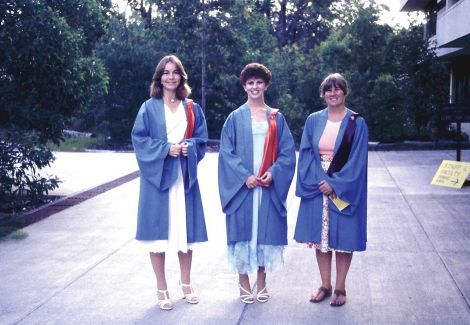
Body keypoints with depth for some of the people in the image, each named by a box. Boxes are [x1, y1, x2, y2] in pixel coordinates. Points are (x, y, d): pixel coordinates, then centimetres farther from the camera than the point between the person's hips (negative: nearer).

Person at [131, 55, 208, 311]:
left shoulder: (192, 108, 9)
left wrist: (188, 147, -13)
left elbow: (201, 139, 8)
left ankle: (186, 283, 22)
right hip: (157, 175, -2)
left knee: (185, 229, 7)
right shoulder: (149, 108, 1)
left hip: (184, 176, 3)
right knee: (159, 230, 0)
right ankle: (161, 288, 11)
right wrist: (166, 148, -17)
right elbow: (139, 139, -4)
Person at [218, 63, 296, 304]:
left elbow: (287, 151, 4)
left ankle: (262, 280, 18)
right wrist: (245, 176, -14)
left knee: (266, 229, 5)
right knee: (243, 228, 2)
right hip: (242, 185, -1)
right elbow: (227, 152, -3)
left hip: (269, 185, 2)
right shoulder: (235, 118, 3)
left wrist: (273, 173, -12)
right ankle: (243, 280, 14)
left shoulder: (276, 118, 8)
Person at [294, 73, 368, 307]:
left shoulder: (356, 123, -3)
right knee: (320, 237, 7)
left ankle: (340, 288, 15)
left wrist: (335, 184, -15)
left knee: (343, 238, 3)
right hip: (317, 187, 3)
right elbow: (306, 154, 2)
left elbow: (357, 160, -8)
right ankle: (325, 285, 20)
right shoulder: (313, 121, 5)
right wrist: (320, 180, -11)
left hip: (344, 190, -3)